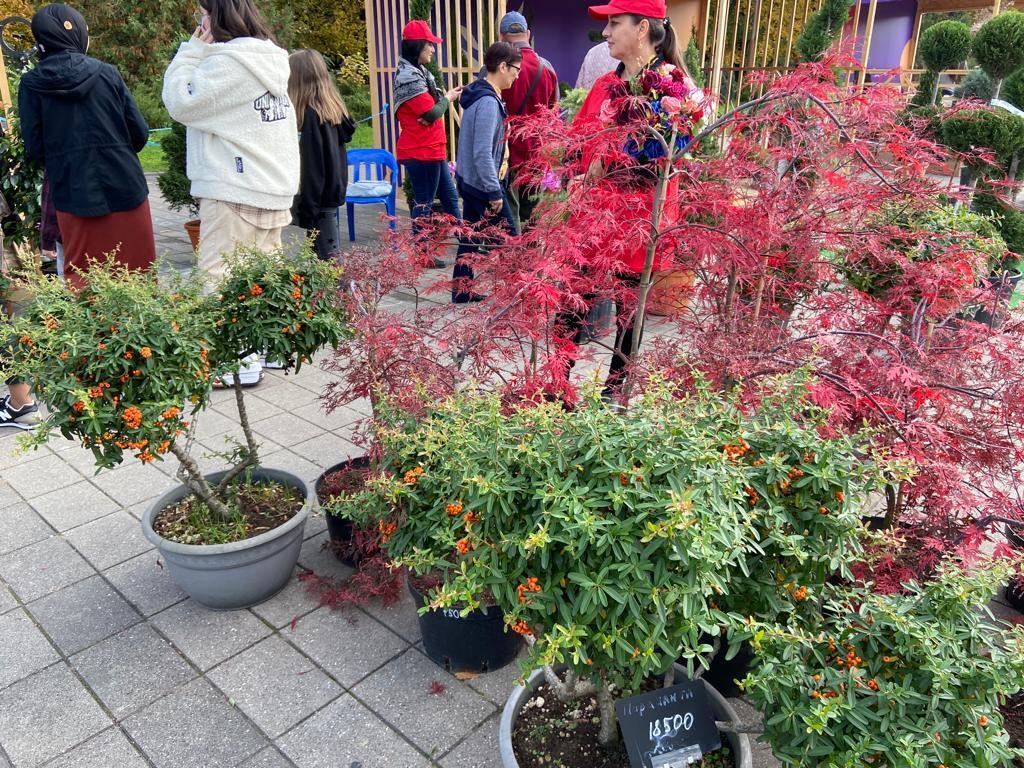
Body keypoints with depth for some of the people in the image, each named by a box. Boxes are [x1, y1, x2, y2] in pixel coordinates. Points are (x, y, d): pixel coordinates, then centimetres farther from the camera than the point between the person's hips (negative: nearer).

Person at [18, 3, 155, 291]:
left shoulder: (31, 84, 0)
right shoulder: (106, 73, -1)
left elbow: (34, 148, 0)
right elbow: (140, 133, -1)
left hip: (73, 194, 0)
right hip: (124, 187, 0)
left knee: (80, 277, 10)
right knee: (136, 269, 10)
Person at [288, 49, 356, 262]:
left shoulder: (310, 113, -15)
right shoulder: (333, 106, 9)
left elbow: (311, 166, -17)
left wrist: (306, 209, -14)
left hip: (320, 194, -9)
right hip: (335, 189, 9)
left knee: (327, 254, -4)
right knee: (333, 249, 14)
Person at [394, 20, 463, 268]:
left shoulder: (418, 71, 14)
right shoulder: (409, 76, -17)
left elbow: (430, 106, 10)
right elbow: (432, 113, -22)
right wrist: (448, 98, -4)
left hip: (432, 150, 10)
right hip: (421, 152, -10)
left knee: (449, 196, 16)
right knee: (424, 203, 0)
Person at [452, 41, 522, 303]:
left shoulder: (479, 94, 10)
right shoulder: (488, 102, -20)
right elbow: (483, 152, -25)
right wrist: (494, 191, -22)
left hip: (469, 180, 10)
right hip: (482, 183, -10)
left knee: (471, 236, 14)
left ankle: (461, 290, 21)